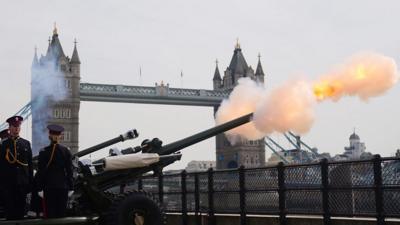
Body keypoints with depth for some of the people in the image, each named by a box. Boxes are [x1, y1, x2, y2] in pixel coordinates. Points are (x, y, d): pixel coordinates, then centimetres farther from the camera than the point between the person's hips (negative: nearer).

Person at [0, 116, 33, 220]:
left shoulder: (26, 143, 9)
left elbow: (30, 164, 10)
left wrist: (30, 182, 6)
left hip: (22, 183, 2)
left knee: (21, 210, 7)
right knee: (10, 212, 1)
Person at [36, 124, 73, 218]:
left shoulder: (44, 152, -6)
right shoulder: (66, 151, -1)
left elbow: (40, 171, -3)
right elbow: (69, 170, 1)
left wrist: (39, 186, 4)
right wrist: (70, 185, 8)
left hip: (49, 186, -2)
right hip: (63, 186, 2)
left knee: (50, 211, 3)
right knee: (61, 211, 7)